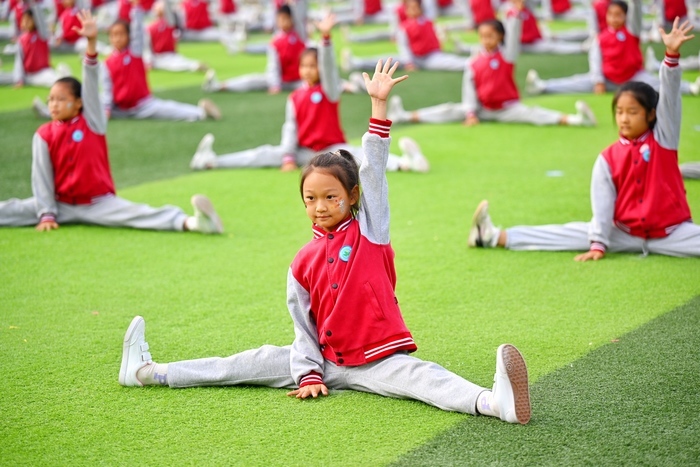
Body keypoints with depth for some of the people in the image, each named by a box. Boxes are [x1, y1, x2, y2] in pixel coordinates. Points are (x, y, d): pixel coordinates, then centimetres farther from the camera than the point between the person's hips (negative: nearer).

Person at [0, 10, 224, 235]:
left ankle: (190, 222, -48)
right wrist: (46, 213, -11)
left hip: (99, 203, -3)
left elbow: (91, 85, -15)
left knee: (134, 214, -27)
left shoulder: (92, 122, -4)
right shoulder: (44, 134, 0)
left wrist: (92, 43, -26)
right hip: (61, 205, 3)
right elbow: (41, 176, -2)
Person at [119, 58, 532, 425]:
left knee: (418, 375, -31)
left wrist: (379, 105, -16)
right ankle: (148, 371, 6)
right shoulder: (304, 262, 7)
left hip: (378, 360, -4)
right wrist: (309, 374, -3)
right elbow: (304, 328, 9)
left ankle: (495, 403, -60)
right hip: (328, 361, 4)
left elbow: (374, 173, -9)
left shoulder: (370, 228, -1)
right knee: (257, 362, 3)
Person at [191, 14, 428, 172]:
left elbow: (329, 66, -21)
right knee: (267, 154, -10)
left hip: (332, 149, -3)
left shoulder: (329, 89, -4)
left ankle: (405, 162, -50)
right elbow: (290, 127, 2)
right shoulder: (294, 98, 6)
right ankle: (211, 160, -19)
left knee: (358, 155, -30)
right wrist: (288, 157, -12)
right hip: (304, 151, 3)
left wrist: (326, 37, -38)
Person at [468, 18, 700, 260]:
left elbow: (669, 99, -18)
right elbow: (602, 203, -7)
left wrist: (672, 54, -31)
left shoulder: (663, 138, -4)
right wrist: (598, 244, -17)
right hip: (624, 233, 1)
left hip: (670, 233, 0)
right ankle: (496, 237, -13)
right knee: (573, 233, -9)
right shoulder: (608, 158, -1)